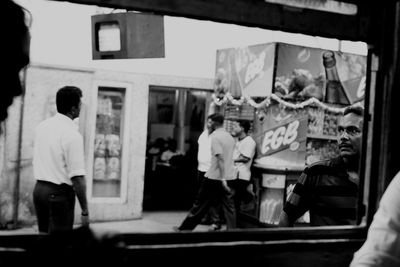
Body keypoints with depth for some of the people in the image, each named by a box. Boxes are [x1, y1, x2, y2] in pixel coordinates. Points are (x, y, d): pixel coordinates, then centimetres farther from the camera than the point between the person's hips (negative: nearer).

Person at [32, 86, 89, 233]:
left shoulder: (41, 126, 6)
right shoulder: (72, 135, -17)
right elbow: (78, 178, -20)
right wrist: (85, 211, -15)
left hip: (38, 188, 8)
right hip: (59, 193, -7)